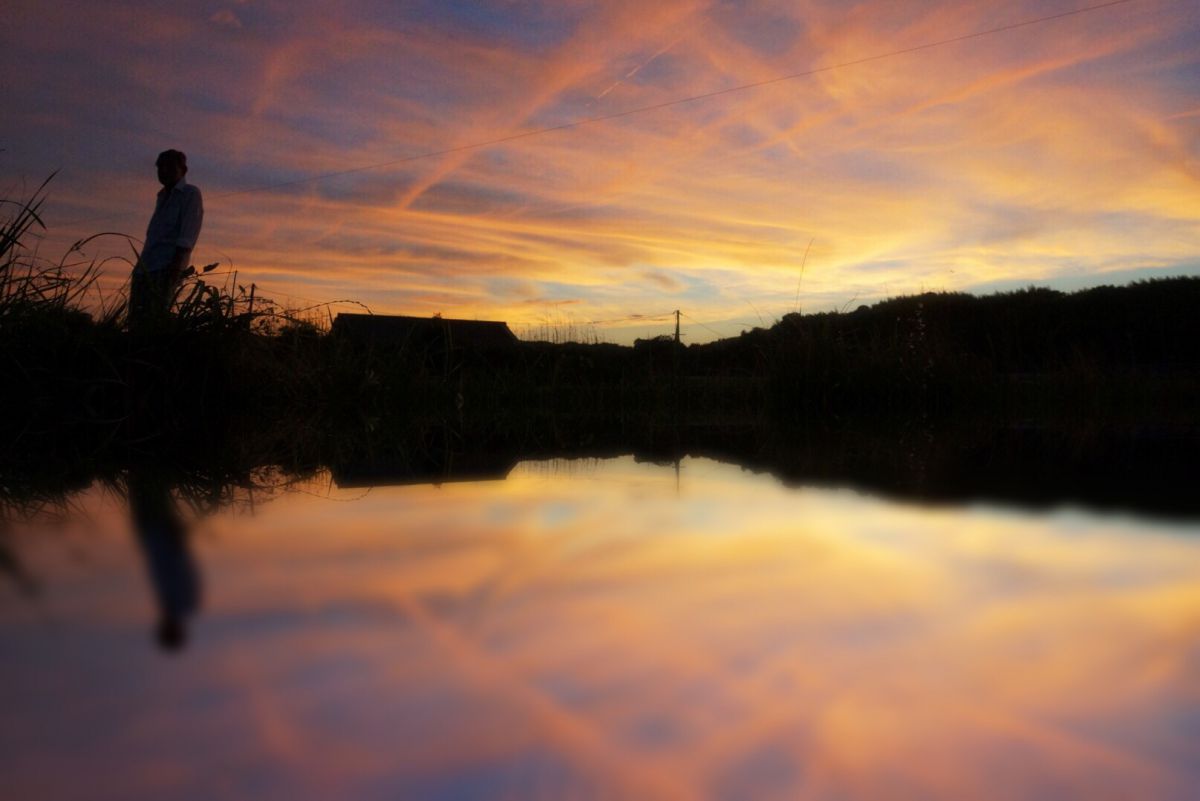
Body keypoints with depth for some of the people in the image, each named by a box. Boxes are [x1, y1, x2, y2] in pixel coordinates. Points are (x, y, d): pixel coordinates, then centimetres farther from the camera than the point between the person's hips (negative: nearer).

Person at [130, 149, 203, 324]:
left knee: (154, 319, -17)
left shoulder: (190, 194, 1)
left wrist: (176, 264, -22)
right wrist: (141, 263, 21)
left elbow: (188, 235, -11)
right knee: (135, 318, 1)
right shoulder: (163, 196, 24)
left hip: (165, 268, -8)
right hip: (144, 266, 8)